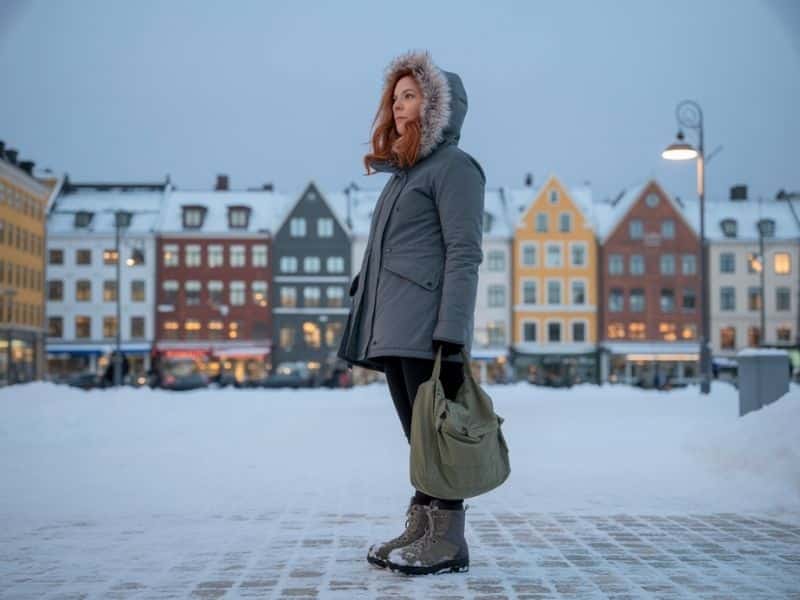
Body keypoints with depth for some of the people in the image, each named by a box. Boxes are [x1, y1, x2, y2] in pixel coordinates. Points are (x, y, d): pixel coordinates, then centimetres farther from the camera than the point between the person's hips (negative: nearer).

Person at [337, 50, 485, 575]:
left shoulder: (453, 166, -4)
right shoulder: (405, 171, 24)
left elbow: (463, 253, -12)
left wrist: (452, 335, -20)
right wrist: (371, 322, 21)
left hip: (425, 328, -9)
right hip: (392, 329, 9)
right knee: (418, 434, 11)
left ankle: (448, 541, 2)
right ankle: (420, 531, 17)